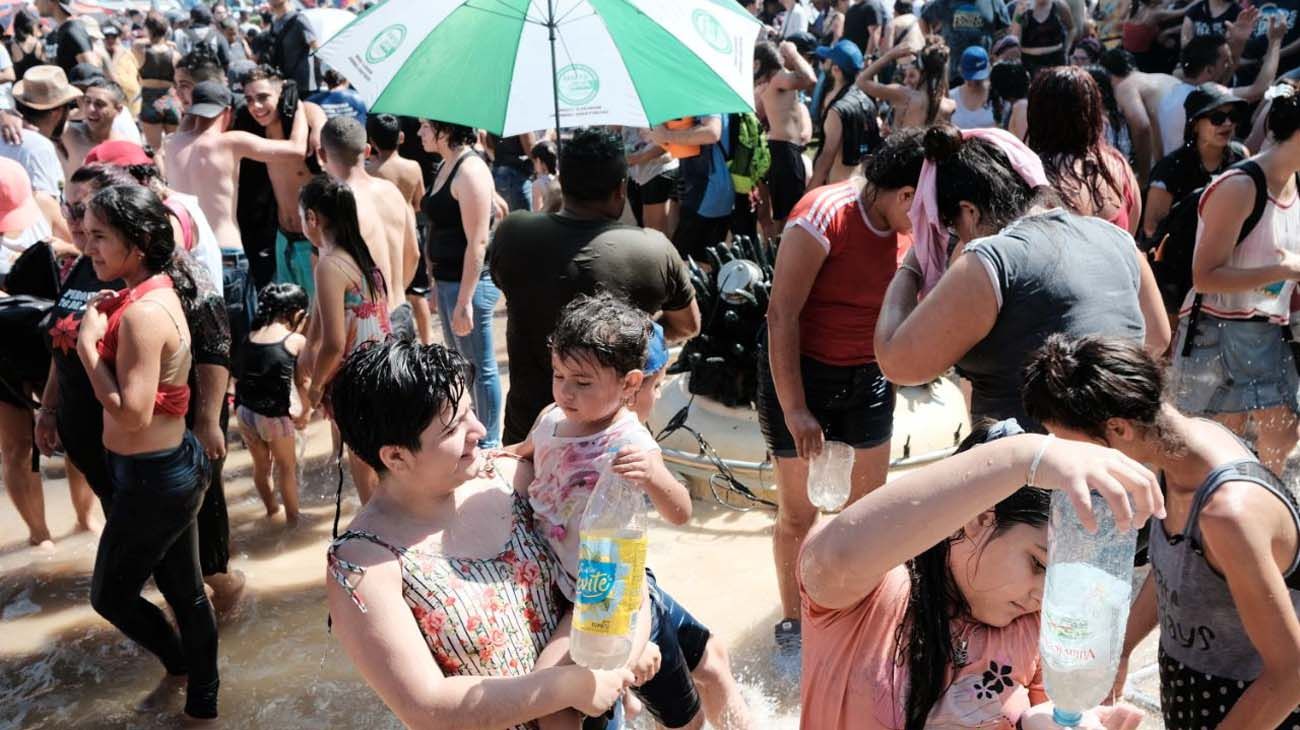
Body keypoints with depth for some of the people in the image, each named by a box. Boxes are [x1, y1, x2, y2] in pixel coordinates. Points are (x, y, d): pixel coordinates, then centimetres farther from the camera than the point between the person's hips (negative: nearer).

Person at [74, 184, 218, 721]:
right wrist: (100, 326, -3)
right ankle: (201, 703, 34)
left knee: (110, 593, 14)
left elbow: (132, 413, -27)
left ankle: (180, 666, 35)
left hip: (152, 479, -9)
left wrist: (87, 343, -20)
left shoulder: (142, 313, -24)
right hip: (171, 468, 9)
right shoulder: (155, 293, 5)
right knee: (184, 591, 20)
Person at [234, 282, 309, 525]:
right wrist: (303, 413, 13)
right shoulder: (297, 340, -7)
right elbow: (301, 383, -1)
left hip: (244, 410, 5)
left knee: (261, 464, 26)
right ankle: (293, 518, 29)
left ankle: (270, 508, 46)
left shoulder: (250, 336, 6)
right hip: (274, 414, -4)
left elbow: (237, 377, 5)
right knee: (287, 468, 18)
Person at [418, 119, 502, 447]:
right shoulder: (446, 166, 12)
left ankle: (489, 442, 12)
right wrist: (437, 282, 19)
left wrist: (464, 301, -23)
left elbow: (477, 242, -21)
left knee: (480, 366, 1)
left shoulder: (470, 170, -17)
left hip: (470, 281, -10)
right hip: (446, 278, 10)